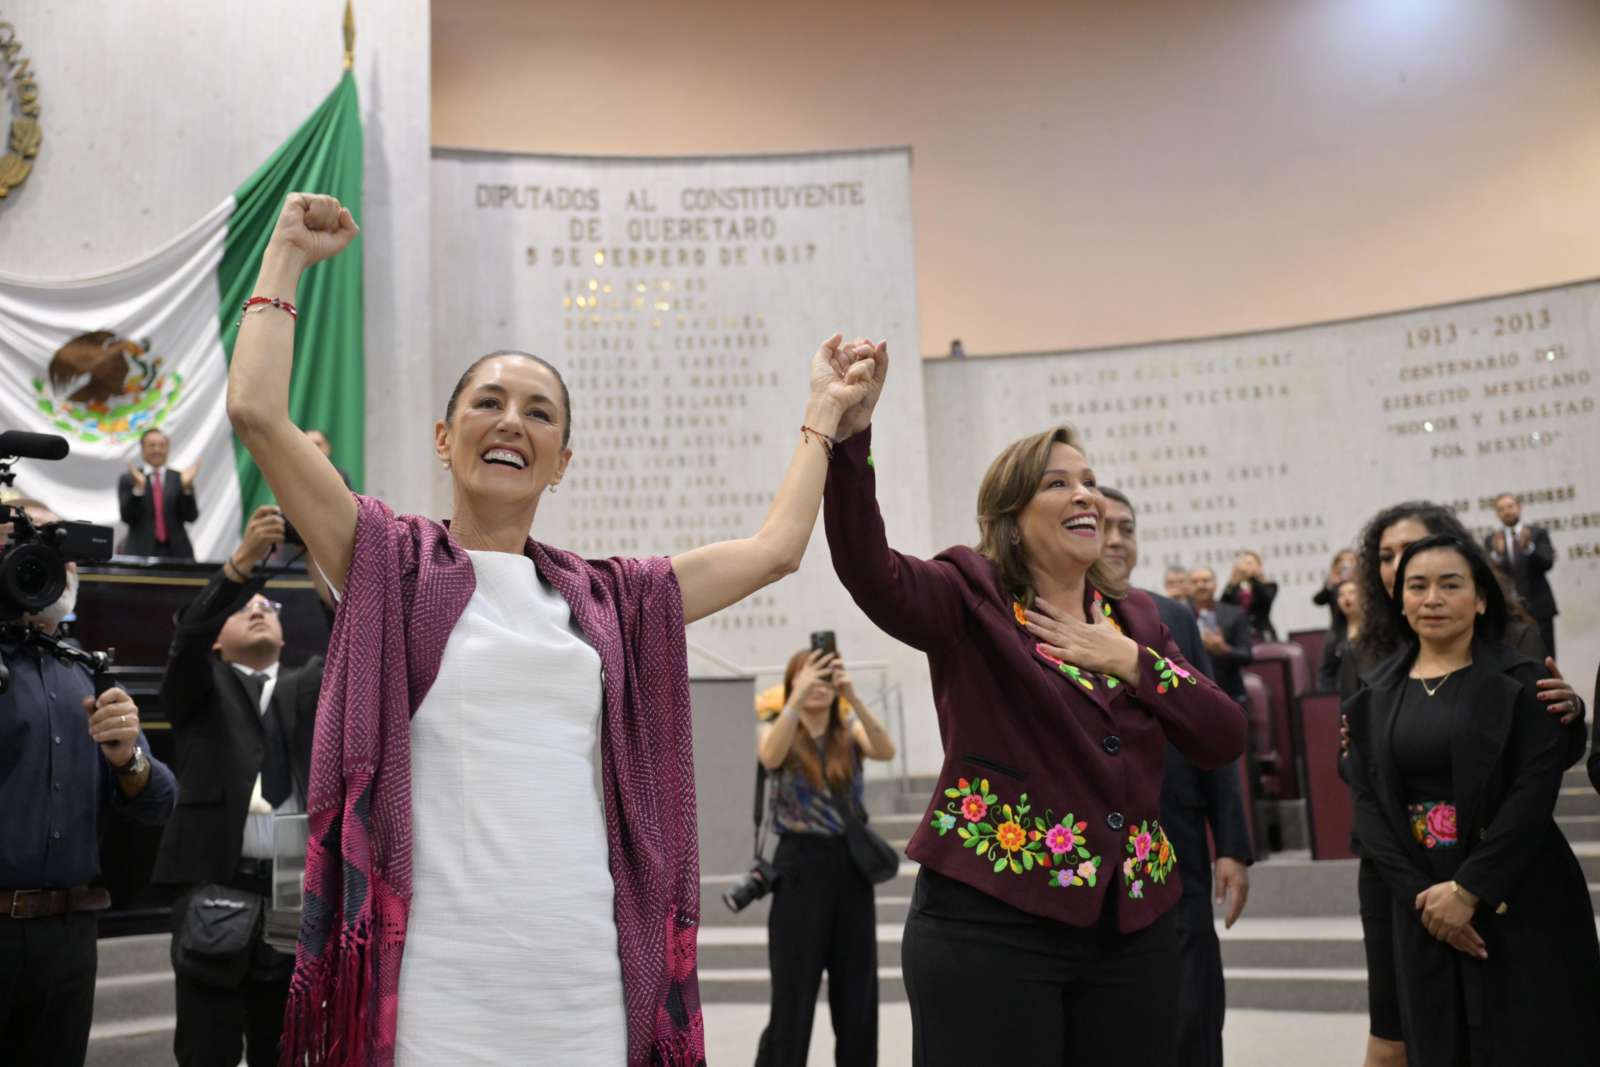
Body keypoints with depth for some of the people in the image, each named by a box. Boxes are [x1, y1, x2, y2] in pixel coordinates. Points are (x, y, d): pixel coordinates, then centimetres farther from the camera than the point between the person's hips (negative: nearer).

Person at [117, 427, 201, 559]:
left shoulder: (179, 479, 10)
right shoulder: (128, 479, 8)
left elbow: (191, 516, 1)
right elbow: (127, 517, -2)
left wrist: (187, 487, -13)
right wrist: (138, 488, -15)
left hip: (177, 553, 1)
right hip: (140, 553, -1)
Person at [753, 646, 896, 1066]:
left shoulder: (850, 731, 5)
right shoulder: (776, 731, 0)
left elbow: (886, 750, -17)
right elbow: (770, 758, -24)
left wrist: (853, 695, -29)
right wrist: (799, 696, -33)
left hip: (851, 866, 3)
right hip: (801, 867, -3)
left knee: (857, 993, 9)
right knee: (793, 996, -1)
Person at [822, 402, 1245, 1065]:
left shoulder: (1135, 617, 12)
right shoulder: (973, 598, -4)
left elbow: (1225, 739, 6)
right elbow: (869, 571, -23)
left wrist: (1132, 661, -7)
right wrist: (851, 435, -35)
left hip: (1132, 925, 5)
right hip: (990, 920, -5)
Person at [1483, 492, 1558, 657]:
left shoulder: (1538, 533, 6)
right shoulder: (1491, 540, 8)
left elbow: (1547, 563, -8)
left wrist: (1528, 547, -26)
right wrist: (1497, 553, -22)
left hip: (1538, 607, 0)